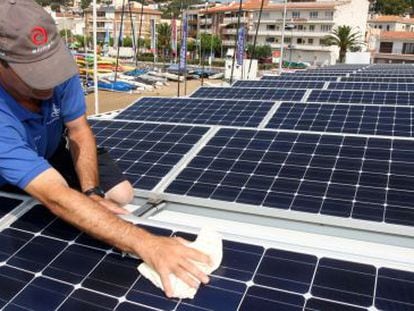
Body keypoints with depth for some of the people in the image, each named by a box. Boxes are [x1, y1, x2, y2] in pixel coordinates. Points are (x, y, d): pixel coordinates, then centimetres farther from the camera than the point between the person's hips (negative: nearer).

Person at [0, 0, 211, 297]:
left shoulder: (56, 63, -30)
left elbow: (78, 130, -16)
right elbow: (57, 198, -52)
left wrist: (92, 192, -30)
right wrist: (146, 244, -59)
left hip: (52, 153, 3)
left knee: (121, 194, -11)